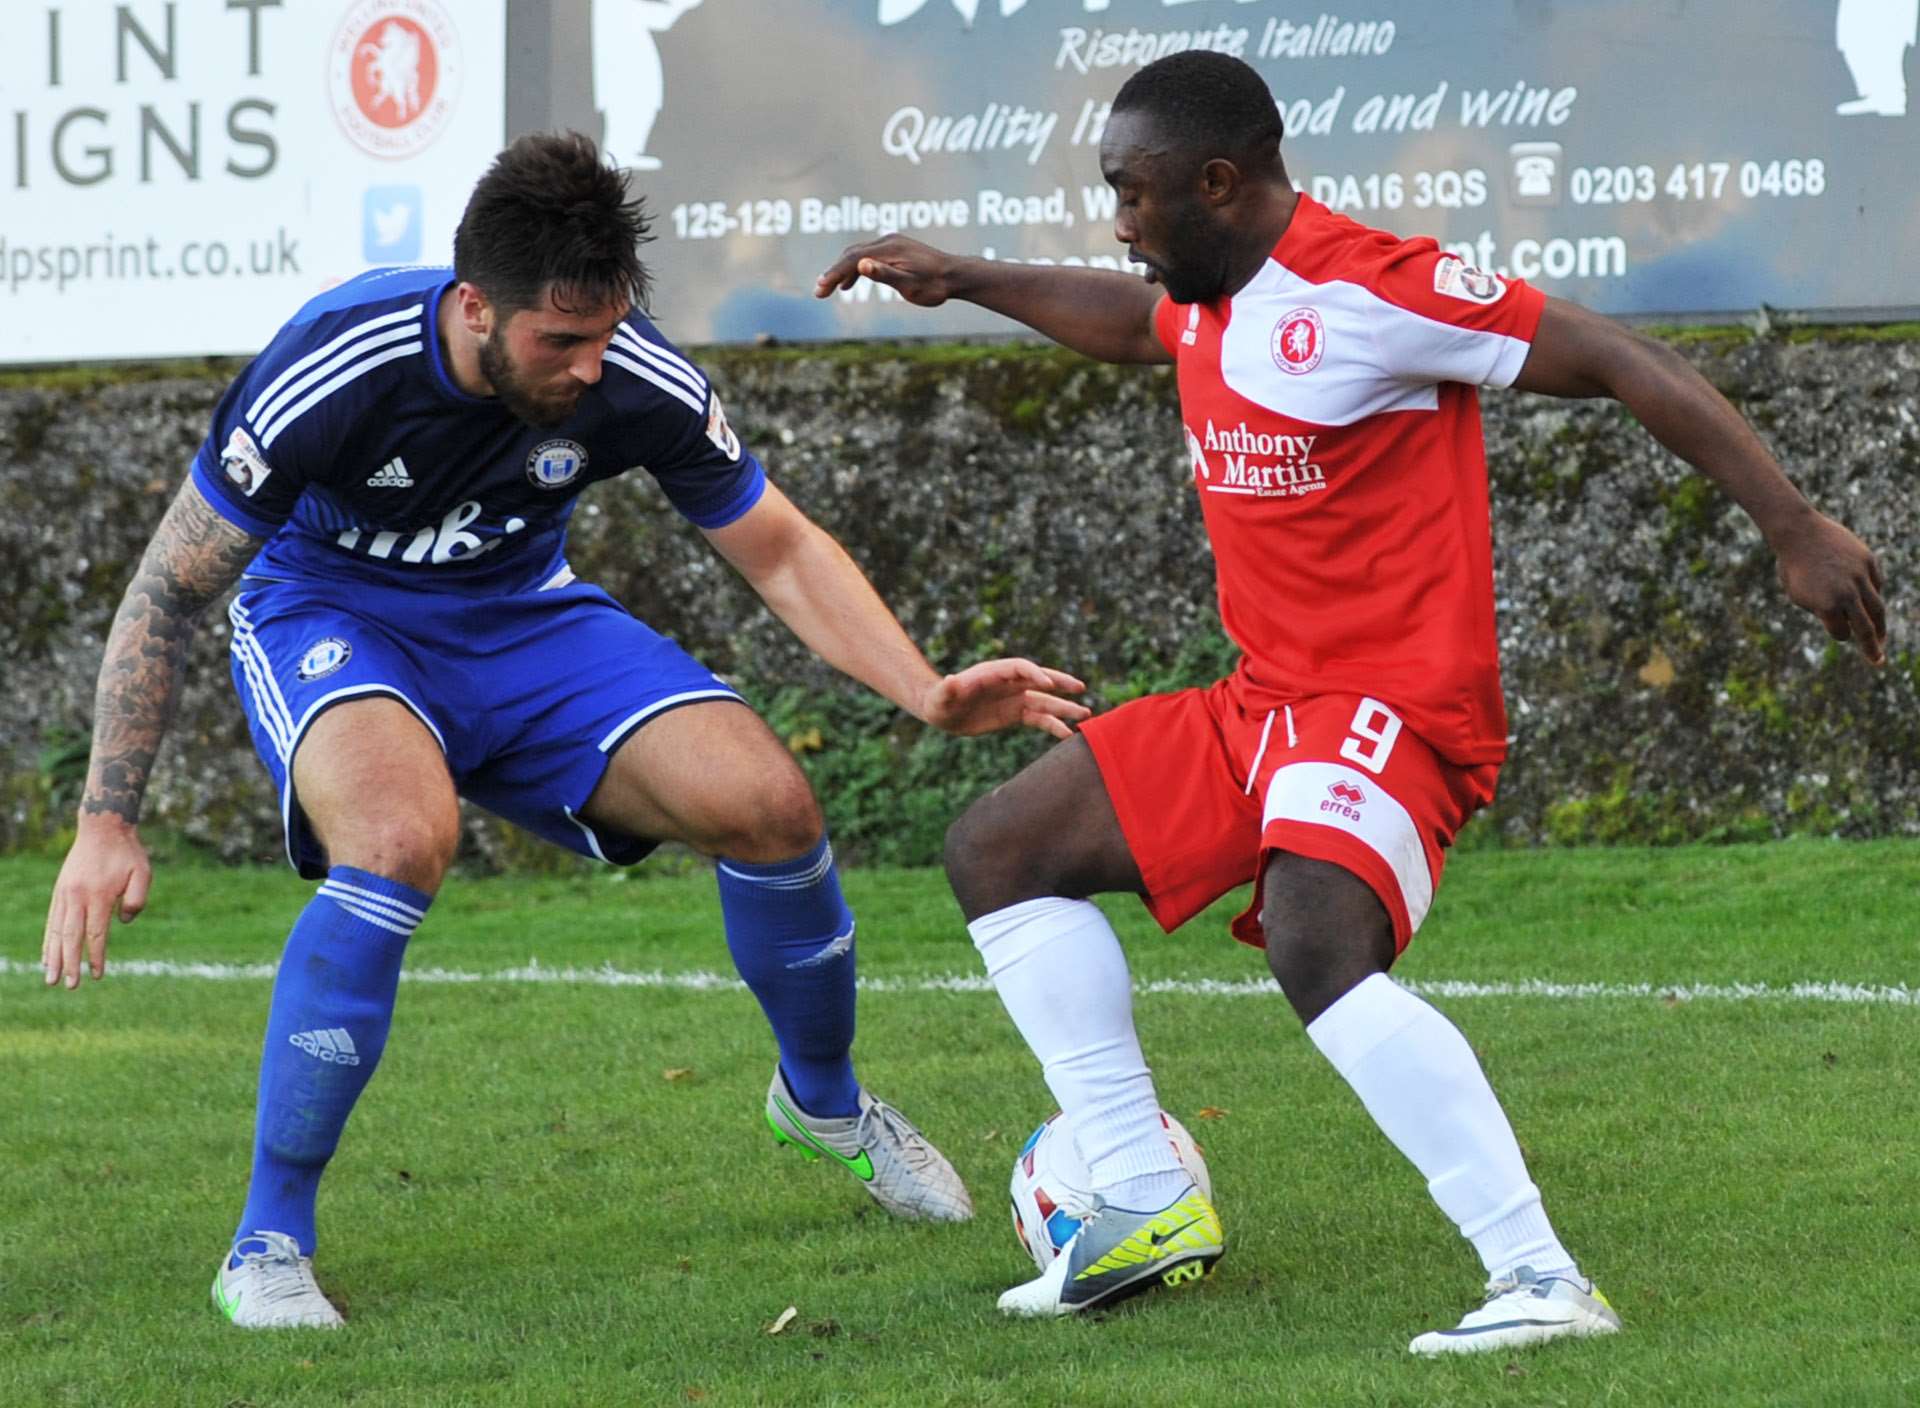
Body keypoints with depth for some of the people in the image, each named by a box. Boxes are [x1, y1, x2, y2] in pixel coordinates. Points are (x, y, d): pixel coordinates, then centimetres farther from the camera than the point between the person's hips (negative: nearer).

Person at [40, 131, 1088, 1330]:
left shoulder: (637, 380, -21)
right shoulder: (333, 370, -30)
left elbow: (782, 552, -5)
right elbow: (168, 592, -19)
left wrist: (929, 693, -20)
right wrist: (107, 824, -21)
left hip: (523, 623, 4)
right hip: (330, 616, -4)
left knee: (768, 802, -15)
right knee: (405, 838, -37)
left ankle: (825, 1101, 19)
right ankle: (268, 1248, -25)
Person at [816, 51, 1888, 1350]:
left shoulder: (1371, 292, -19)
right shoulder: (1215, 296, 9)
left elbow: (1621, 364, -18)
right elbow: (1134, 322, 36)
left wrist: (1796, 531, -21)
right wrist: (963, 280, 36)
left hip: (1394, 707, -10)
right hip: (1263, 699, 10)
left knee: (1318, 952, -35)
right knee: (998, 851, 12)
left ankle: (1543, 1279, -35)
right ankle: (1148, 1207, 11)